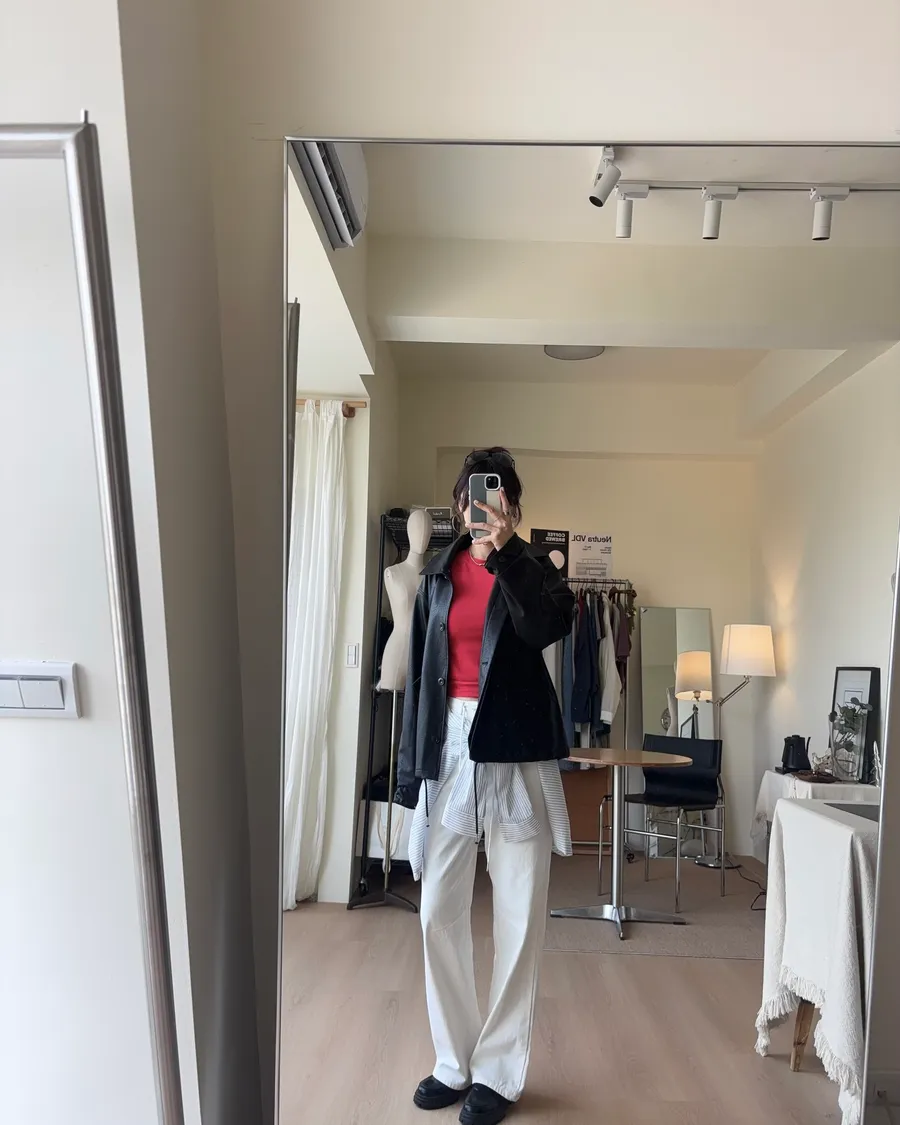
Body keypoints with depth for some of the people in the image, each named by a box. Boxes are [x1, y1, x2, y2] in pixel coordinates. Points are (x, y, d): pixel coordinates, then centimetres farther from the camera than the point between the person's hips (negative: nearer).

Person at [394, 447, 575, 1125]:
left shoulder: (532, 569, 2)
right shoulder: (440, 575, 9)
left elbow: (550, 626, -21)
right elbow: (420, 670, 8)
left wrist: (505, 551, -25)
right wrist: (411, 764, 6)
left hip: (515, 752, -3)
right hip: (447, 746, 3)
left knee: (519, 916, 5)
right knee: (440, 911, 8)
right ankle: (454, 1060, 27)